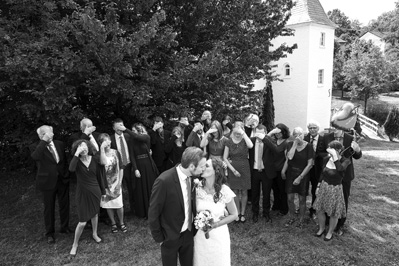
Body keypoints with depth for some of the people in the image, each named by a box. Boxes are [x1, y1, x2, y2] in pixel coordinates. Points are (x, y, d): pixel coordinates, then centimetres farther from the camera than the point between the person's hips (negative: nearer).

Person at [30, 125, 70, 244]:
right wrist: (44, 141, -27)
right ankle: (49, 233, 23)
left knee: (64, 205, 14)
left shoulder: (59, 144, 4)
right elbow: (35, 156, -31)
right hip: (47, 182, -4)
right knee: (49, 208, 7)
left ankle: (65, 227, 34)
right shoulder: (35, 147, -8)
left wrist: (66, 174, 10)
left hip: (63, 180, 4)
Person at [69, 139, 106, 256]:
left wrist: (103, 191, 7)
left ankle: (94, 234, 47)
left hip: (95, 191, 3)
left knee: (95, 213, 22)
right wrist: (77, 154, -35)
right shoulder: (77, 161, -12)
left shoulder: (95, 159, -7)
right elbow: (71, 169, -37)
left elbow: (100, 176, 1)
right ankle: (75, 244, 20)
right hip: (83, 192, -3)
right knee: (82, 222, -3)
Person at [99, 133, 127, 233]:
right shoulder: (99, 154, -5)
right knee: (108, 205, 8)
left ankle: (121, 223, 22)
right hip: (105, 183, 0)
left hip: (116, 183, 1)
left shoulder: (115, 152, 0)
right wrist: (102, 148, -27)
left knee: (119, 204, 2)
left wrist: (120, 182, -2)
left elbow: (121, 168, 3)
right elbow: (103, 162, -28)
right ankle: (113, 223, 27)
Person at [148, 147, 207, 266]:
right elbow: (153, 213, -17)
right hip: (170, 236, -5)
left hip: (188, 233, 5)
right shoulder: (164, 181, -28)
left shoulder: (192, 176, -10)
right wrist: (159, 238, -9)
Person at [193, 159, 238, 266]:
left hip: (218, 235, -2)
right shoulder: (198, 189, -12)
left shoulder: (224, 191, -19)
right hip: (200, 234, 2)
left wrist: (215, 225, -14)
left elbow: (234, 215, -5)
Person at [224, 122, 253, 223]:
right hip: (233, 169, 1)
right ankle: (238, 213, 24)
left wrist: (243, 133, -27)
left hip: (244, 169, -1)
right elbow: (225, 158, -1)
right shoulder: (229, 142, -3)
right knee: (235, 192, 9)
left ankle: (243, 213, 23)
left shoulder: (245, 140, -6)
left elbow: (250, 146, -32)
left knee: (244, 192, 7)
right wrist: (233, 170, -8)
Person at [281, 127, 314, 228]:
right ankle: (291, 217, 29)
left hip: (303, 175, -2)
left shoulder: (308, 146, -10)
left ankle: (301, 220, 28)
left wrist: (300, 177, -14)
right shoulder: (290, 145, -2)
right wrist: (295, 144, -16)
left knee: (302, 199, 9)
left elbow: (310, 164, -12)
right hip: (290, 174, 2)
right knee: (290, 198, 7)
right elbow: (289, 158, -18)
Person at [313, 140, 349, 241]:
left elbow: (340, 169, -40)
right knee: (319, 210, 13)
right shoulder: (328, 159, -3)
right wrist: (318, 186, 10)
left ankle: (330, 232, 33)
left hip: (335, 189, -4)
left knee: (333, 213, 10)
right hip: (324, 187, 5)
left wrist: (335, 156, -38)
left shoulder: (345, 161, -17)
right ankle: (321, 228, 38)